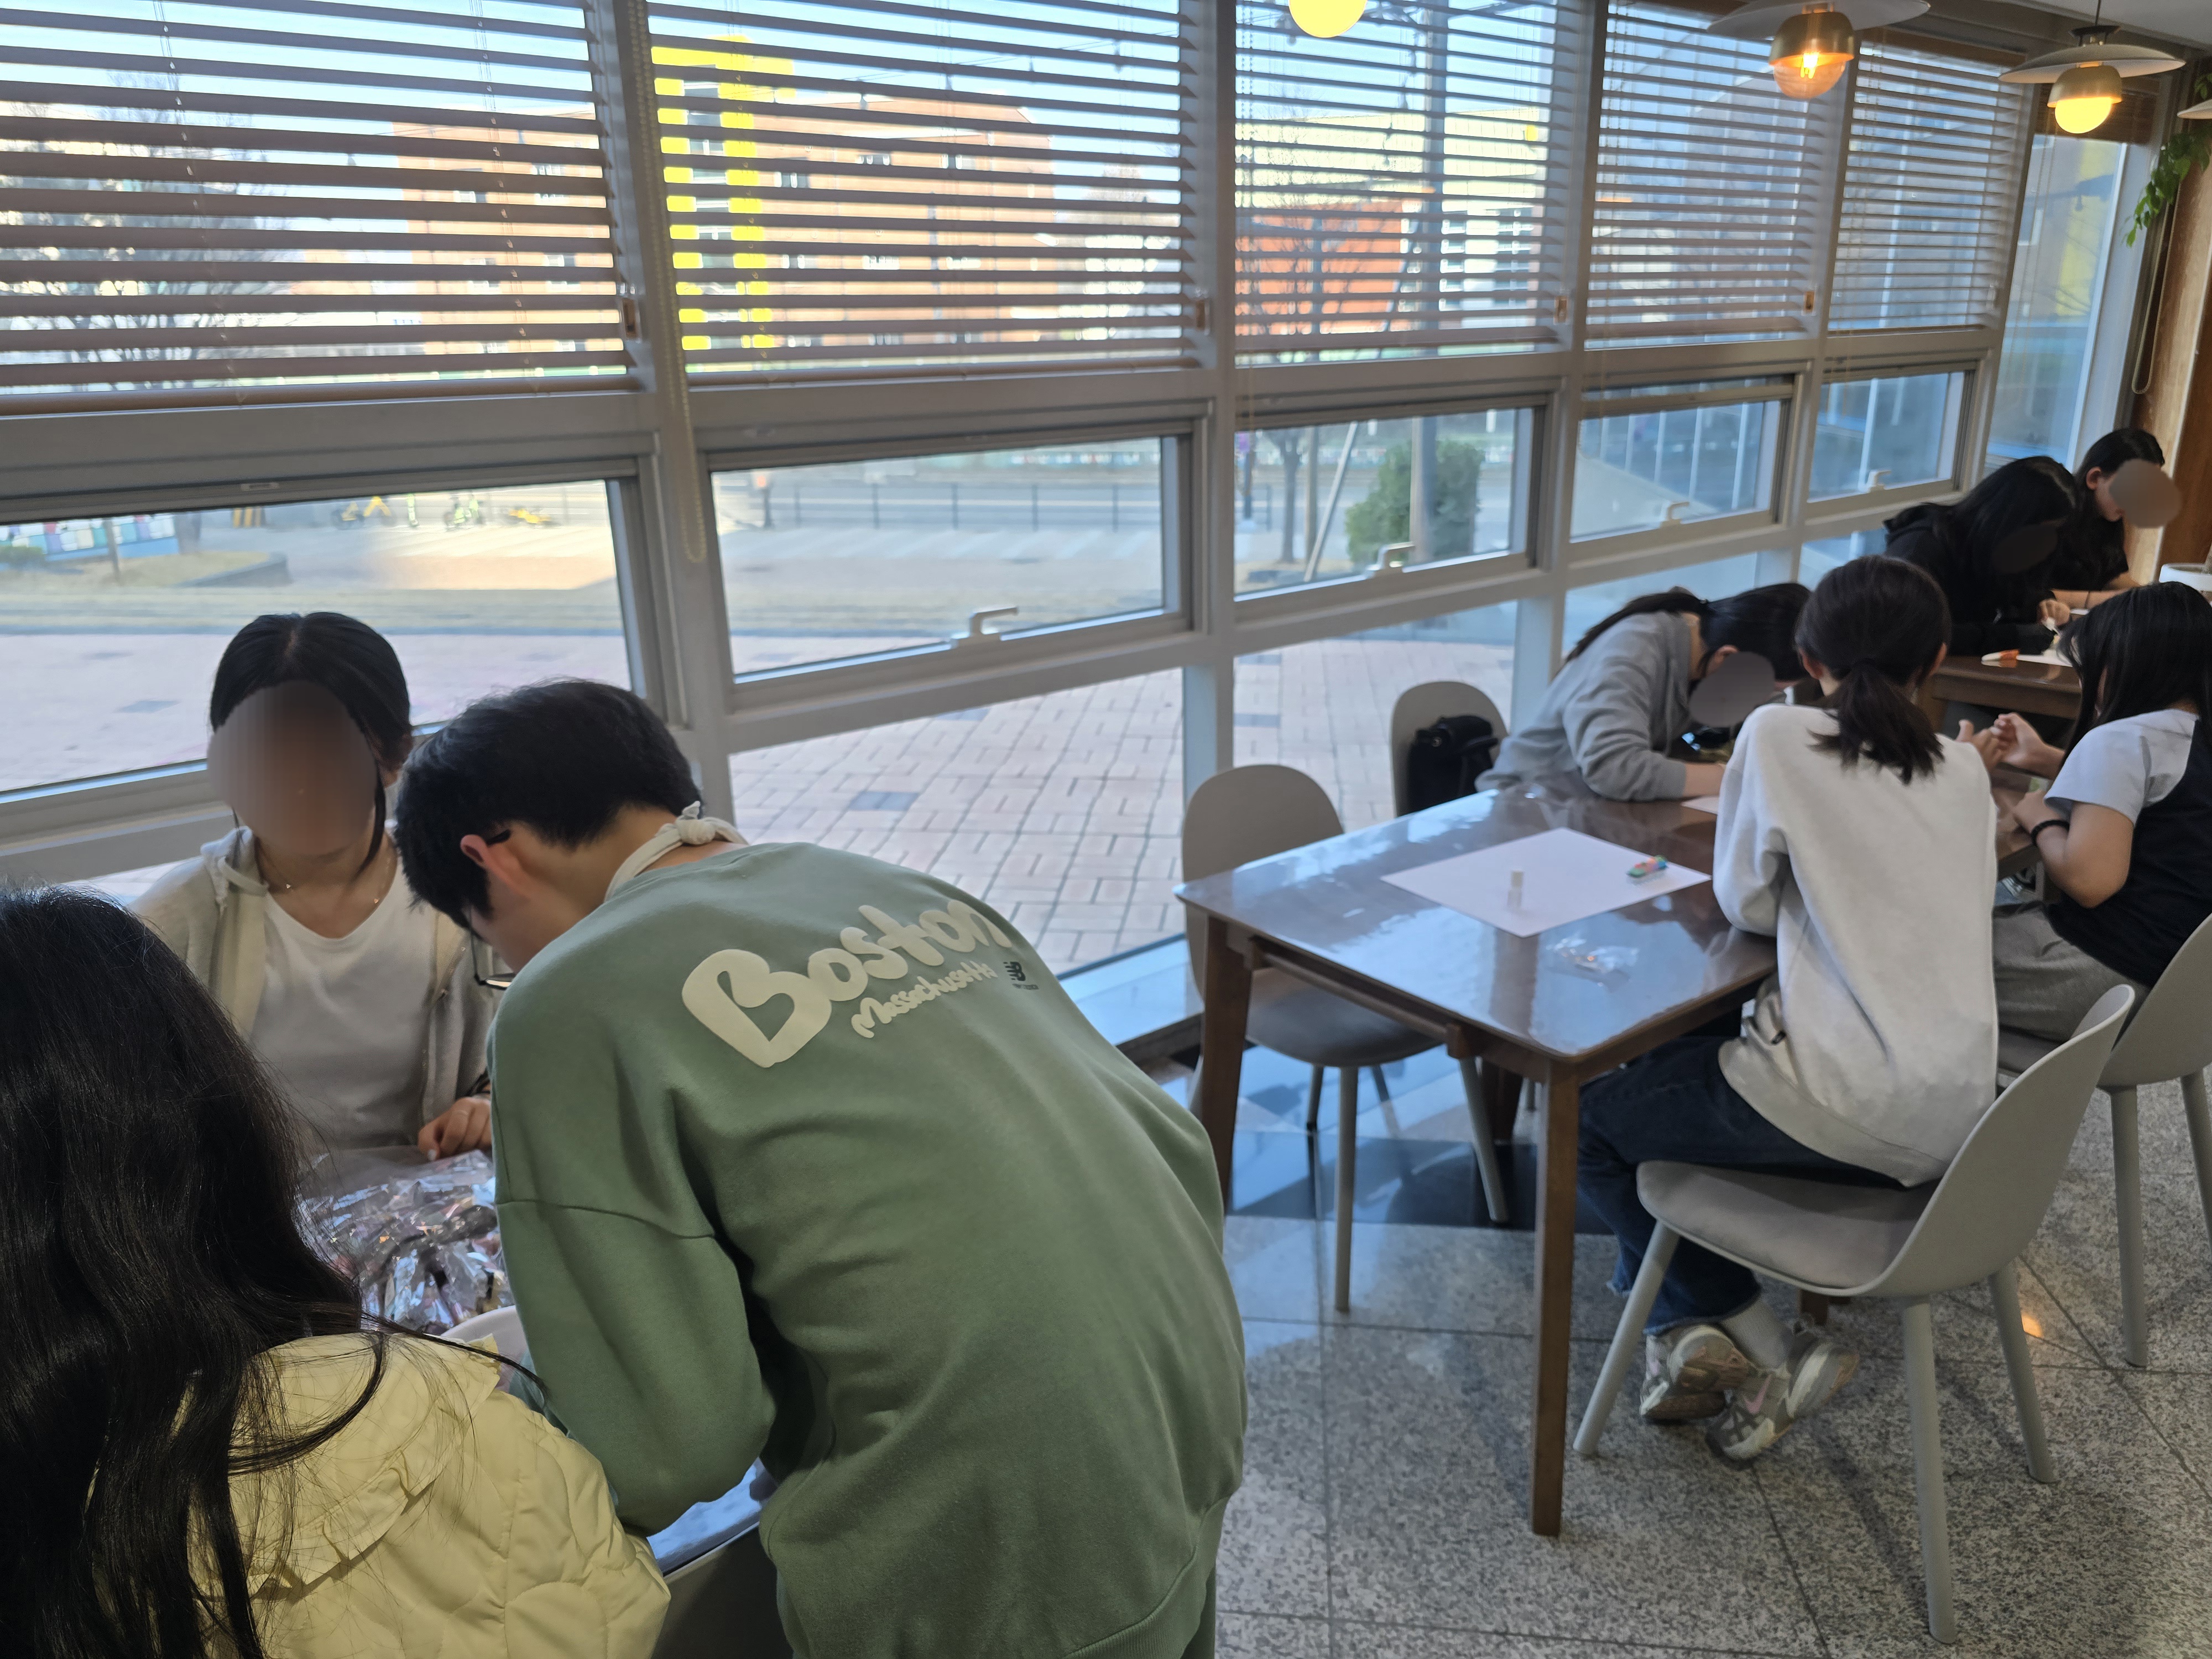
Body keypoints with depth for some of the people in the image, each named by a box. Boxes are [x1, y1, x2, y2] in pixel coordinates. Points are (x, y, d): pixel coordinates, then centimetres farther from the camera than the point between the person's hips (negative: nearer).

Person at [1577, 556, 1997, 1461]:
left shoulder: (1780, 736, -8)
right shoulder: (1964, 768, 9)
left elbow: (1747, 904, 0)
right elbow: (1956, 911, 19)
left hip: (1850, 1104, -7)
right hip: (1954, 1112, 7)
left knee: (1588, 1115, 13)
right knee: (1673, 1063, 27)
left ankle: (1769, 1354, 14)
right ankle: (1683, 1323, 19)